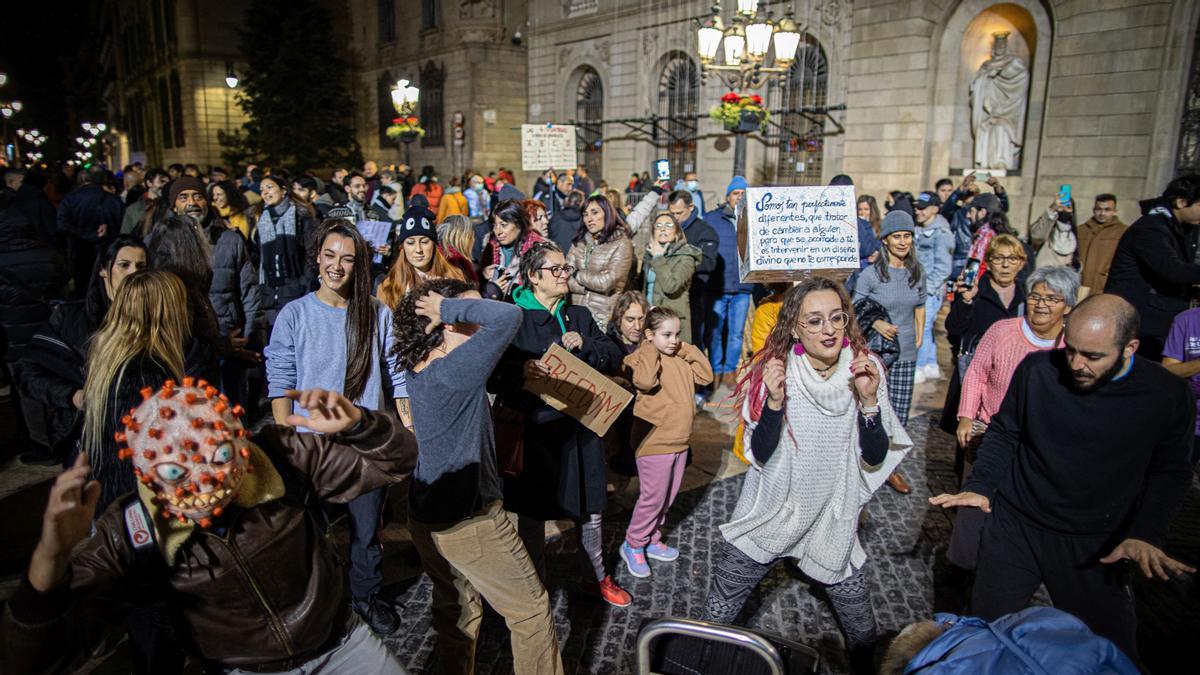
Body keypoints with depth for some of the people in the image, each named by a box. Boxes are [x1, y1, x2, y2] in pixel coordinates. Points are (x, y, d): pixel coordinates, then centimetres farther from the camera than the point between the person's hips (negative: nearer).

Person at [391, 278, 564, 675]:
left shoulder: (416, 368, -2)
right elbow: (508, 316, -38)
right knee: (531, 610, 11)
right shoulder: (456, 369, -28)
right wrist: (448, 306, -27)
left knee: (456, 609, 25)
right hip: (470, 521, -8)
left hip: (426, 517, 9)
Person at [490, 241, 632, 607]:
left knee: (589, 508, 16)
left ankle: (595, 578, 37)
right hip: (532, 429, -4)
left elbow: (614, 357, 6)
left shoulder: (579, 315, 10)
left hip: (579, 426, 5)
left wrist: (584, 344, -12)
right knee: (531, 513, 9)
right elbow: (492, 374, -12)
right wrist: (520, 370, -32)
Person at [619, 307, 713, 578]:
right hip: (654, 443, -7)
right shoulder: (641, 358, -14)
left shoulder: (681, 359, 7)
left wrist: (687, 350, -2)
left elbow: (706, 375, 1)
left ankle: (652, 541, 34)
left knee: (668, 497, 17)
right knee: (653, 497, 1)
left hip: (679, 442, 7)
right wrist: (651, 350, -21)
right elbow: (646, 381, -34)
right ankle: (633, 545, 20)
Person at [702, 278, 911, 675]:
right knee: (717, 618, 11)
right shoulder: (774, 370, -15)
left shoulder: (864, 371, -10)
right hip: (766, 520, -1)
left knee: (863, 634, 12)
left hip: (831, 523, 1)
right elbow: (760, 456, -17)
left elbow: (875, 459, -11)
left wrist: (869, 400, -25)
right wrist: (774, 401, -32)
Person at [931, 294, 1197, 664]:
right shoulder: (1036, 369, -12)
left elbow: (1170, 472, 1)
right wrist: (979, 486, -13)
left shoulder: (1169, 394, -11)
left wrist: (1145, 535, -12)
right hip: (1015, 527, 0)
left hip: (1096, 546, 0)